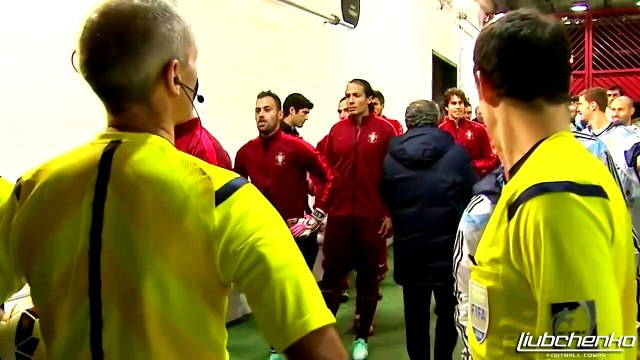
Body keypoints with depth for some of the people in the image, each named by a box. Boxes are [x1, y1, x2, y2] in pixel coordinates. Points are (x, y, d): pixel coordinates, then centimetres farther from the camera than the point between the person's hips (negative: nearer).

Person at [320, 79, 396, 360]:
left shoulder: (384, 130, -3)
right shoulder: (336, 131, 6)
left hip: (373, 216, -2)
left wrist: (390, 213, -6)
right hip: (339, 215, 2)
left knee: (369, 276, 10)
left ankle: (362, 337, 25)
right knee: (332, 274, 9)